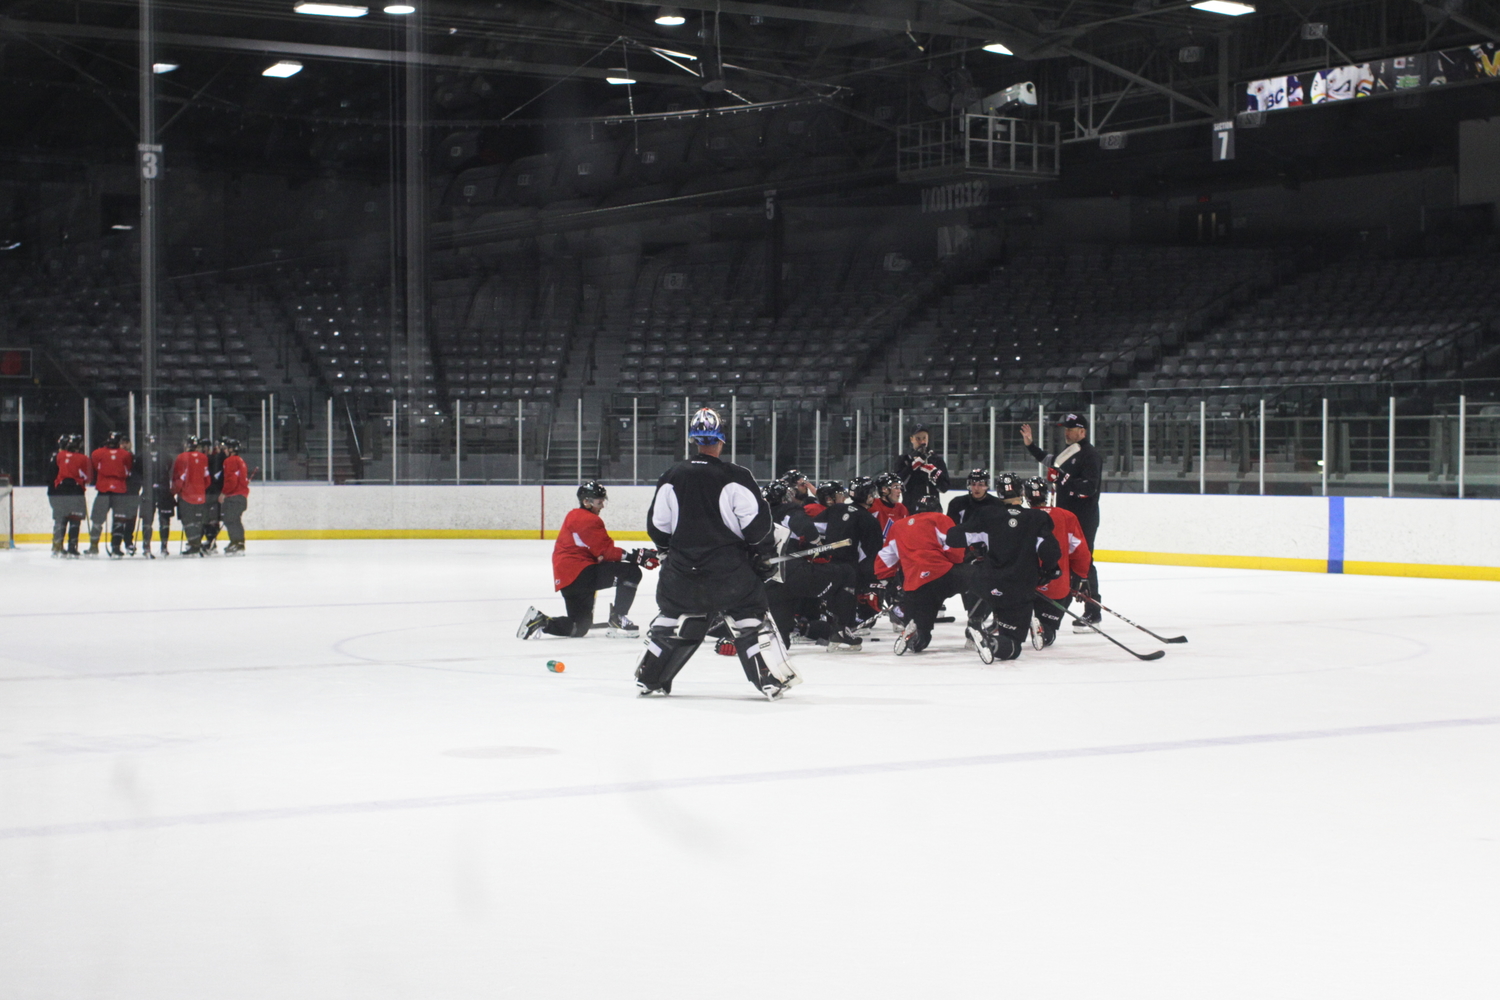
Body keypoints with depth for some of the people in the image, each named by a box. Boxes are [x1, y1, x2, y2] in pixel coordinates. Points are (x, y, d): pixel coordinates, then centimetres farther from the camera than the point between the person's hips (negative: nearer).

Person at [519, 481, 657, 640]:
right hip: (579, 573, -11)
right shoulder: (588, 520, -9)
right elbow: (606, 551, -16)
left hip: (566, 580, 11)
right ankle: (617, 618, -12)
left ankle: (540, 621, 4)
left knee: (579, 628, 18)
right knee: (631, 572, -14)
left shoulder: (574, 516, 23)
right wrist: (637, 556, -16)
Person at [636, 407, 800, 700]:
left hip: (682, 567, 3)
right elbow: (756, 520, -10)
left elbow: (657, 526, 8)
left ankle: (648, 679, 20)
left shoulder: (672, 478, 3)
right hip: (729, 565, -3)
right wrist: (765, 553, 4)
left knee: (672, 621, 17)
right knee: (749, 621, 4)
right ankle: (774, 679, 1)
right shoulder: (735, 478, -9)